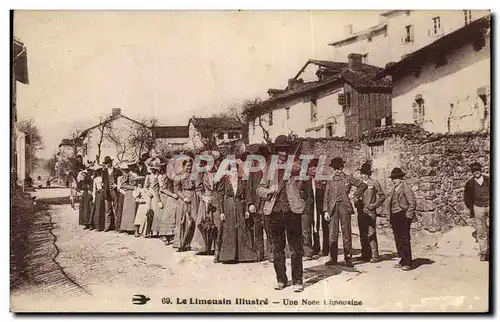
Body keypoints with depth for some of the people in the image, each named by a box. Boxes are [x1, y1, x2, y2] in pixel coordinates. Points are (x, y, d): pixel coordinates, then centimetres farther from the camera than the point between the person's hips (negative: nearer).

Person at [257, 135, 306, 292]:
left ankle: (297, 280, 5)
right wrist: (269, 191, -5)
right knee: (277, 247, 8)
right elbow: (260, 188, 15)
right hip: (274, 211, 2)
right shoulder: (270, 167, 14)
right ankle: (281, 279, 19)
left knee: (296, 247, -2)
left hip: (292, 210, -2)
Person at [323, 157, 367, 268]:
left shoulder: (348, 178, 9)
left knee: (346, 233, -2)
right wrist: (326, 211, 2)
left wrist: (356, 196, 5)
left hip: (344, 206, -2)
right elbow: (326, 197, 12)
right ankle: (333, 258, 6)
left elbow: (363, 185, 10)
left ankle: (348, 258, 3)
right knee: (332, 234, 0)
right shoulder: (330, 182, 14)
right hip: (333, 208, 2)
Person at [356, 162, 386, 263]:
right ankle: (365, 255, 15)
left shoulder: (374, 183, 0)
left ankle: (374, 256, -5)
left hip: (370, 212, -5)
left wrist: (374, 205, -4)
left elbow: (382, 196, 3)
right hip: (361, 212, 5)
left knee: (371, 234, -9)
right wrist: (357, 205, 5)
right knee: (362, 235, 7)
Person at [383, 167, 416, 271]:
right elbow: (388, 202, 21)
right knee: (398, 240, 10)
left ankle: (407, 263, 1)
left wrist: (408, 216, -12)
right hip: (394, 217, 8)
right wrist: (390, 216, 12)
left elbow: (412, 203, -10)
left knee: (404, 240, -5)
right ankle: (402, 261, 19)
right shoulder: (392, 191, 15)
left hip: (403, 216, -7)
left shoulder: (406, 189, -7)